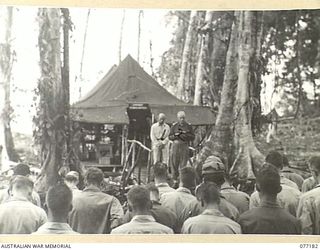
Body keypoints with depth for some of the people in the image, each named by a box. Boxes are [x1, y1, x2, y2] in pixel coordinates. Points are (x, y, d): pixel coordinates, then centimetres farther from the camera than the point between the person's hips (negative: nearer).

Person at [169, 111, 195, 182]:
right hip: (175, 146, 1)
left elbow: (193, 137, 4)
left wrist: (186, 134, -10)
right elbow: (170, 137, 7)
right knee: (175, 163, 2)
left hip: (185, 146, -1)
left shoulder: (188, 126, 7)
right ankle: (175, 180, 12)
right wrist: (176, 135, -10)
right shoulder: (174, 126, 9)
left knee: (183, 164, -5)